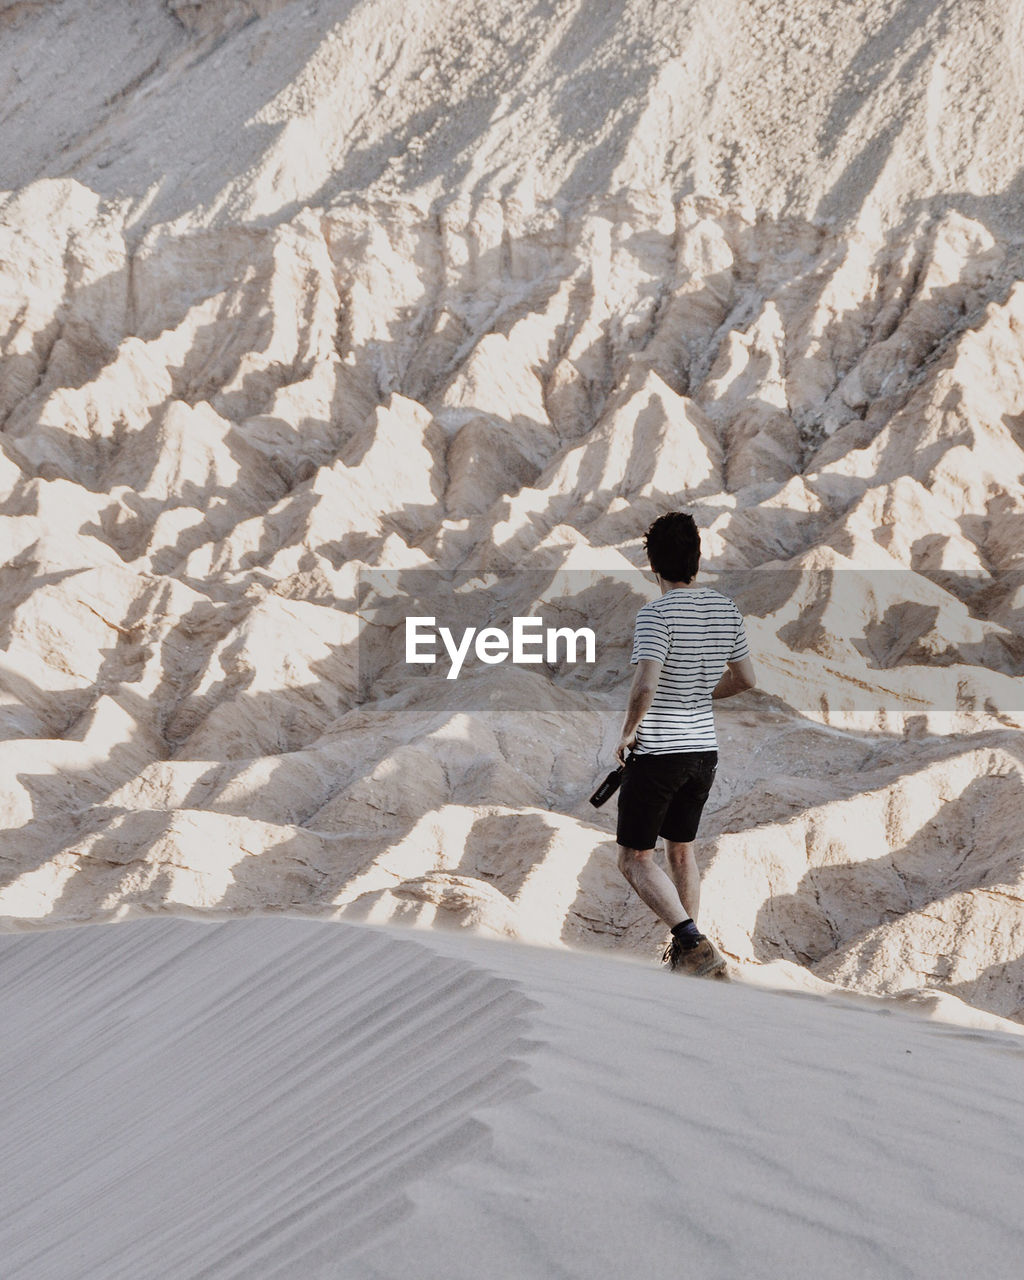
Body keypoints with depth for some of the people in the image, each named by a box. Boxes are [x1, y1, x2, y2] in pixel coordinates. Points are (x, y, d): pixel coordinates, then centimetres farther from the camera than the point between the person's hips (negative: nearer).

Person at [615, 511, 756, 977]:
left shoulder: (657, 614, -19)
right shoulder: (726, 609, 3)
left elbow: (645, 685, -28)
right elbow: (746, 678, 13)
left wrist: (627, 732, -12)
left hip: (657, 754, -7)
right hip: (705, 750, 7)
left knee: (635, 859, 1)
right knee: (682, 850, 22)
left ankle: (695, 943, -13)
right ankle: (686, 952, 28)